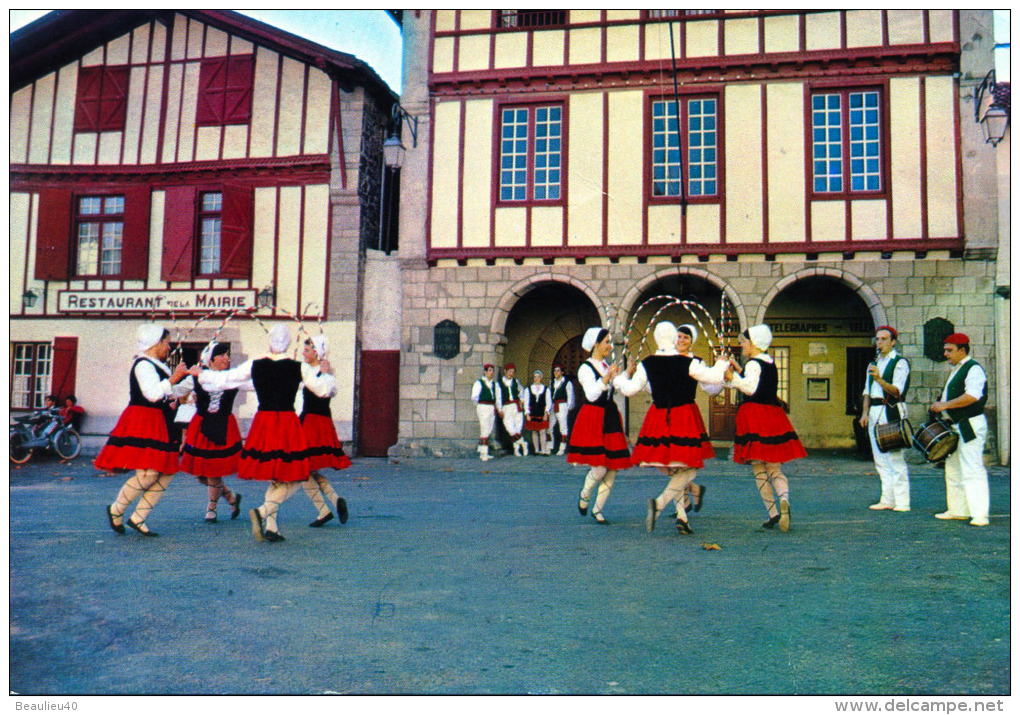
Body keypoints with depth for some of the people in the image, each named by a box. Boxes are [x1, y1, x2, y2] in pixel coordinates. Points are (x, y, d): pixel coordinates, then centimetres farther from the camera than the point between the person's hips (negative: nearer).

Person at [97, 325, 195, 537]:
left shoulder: (155, 366, 21)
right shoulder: (143, 365, -10)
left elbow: (172, 392, 29)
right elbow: (153, 394, -23)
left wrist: (191, 378, 27)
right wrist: (175, 377, -17)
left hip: (157, 425, 10)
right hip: (142, 424, -10)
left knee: (166, 474, 5)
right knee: (148, 473, -17)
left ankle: (138, 519, 10)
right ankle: (116, 509, 5)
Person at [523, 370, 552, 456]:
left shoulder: (546, 389, 7)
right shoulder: (528, 389, 9)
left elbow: (548, 402, 6)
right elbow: (526, 402, 7)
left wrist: (546, 412, -5)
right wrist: (527, 413, -2)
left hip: (542, 413, -1)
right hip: (532, 413, 1)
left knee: (542, 431, -8)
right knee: (534, 432, 4)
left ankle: (543, 450, -6)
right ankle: (536, 450, 11)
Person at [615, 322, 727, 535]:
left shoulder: (647, 364, -2)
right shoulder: (689, 364, -9)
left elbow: (631, 389, 2)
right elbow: (714, 377, -1)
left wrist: (620, 378, 24)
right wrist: (722, 364, 20)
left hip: (659, 418, 4)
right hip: (684, 419, -4)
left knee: (672, 468, 17)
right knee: (688, 468, 3)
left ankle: (681, 516, 14)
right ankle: (660, 502, -18)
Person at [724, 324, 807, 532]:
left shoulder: (753, 364, -10)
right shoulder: (770, 364, 16)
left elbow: (751, 388, -23)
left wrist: (733, 378, -14)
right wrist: (740, 371, 26)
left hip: (754, 415, -7)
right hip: (773, 415, 7)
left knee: (759, 471, 2)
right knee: (775, 469, 8)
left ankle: (773, 513, 0)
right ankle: (784, 499, -19)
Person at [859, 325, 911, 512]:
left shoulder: (900, 363, -4)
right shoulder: (873, 363, 19)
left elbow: (897, 391, -14)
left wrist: (880, 380, -30)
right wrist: (865, 413, 9)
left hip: (892, 412, -7)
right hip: (874, 412, 8)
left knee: (895, 458, -8)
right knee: (880, 460, 9)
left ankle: (902, 502, -5)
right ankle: (887, 499, 14)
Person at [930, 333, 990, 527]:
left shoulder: (974, 369, -13)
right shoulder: (957, 370, 18)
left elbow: (972, 396, -26)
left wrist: (945, 404, -22)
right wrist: (940, 405, 13)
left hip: (971, 426, -11)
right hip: (956, 426, 11)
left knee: (972, 470, -12)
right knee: (953, 469, 15)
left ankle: (980, 515, -11)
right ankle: (958, 510, 24)